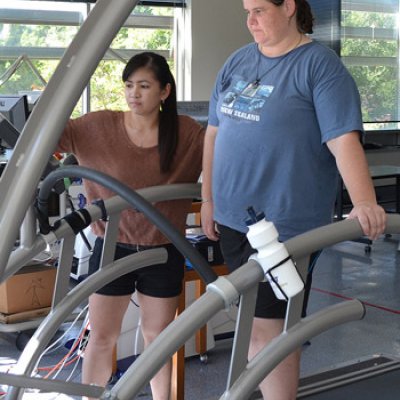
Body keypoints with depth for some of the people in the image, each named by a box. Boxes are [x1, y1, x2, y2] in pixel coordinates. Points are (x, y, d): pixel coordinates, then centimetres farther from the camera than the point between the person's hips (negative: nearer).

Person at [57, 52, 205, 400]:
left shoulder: (188, 134, -7)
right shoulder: (99, 127, -8)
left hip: (163, 252, 0)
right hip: (113, 247, 0)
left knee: (158, 337, 14)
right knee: (101, 337, 9)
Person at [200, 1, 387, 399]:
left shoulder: (320, 66, -8)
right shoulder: (238, 61, 11)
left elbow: (344, 140, -19)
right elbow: (215, 131, 16)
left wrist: (364, 204, -32)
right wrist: (208, 198, 14)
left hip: (284, 224, -6)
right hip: (232, 218, 7)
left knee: (269, 326, -3)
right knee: (251, 322, 15)